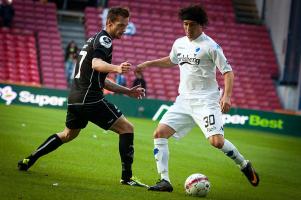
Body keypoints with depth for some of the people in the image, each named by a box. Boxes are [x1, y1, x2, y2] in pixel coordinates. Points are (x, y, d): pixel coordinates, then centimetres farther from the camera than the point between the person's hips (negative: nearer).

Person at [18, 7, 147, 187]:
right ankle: (127, 176, -10)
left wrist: (127, 91, 22)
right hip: (90, 98, -10)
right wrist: (116, 68, -50)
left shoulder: (95, 40, 22)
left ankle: (28, 160, 29)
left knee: (68, 134, 29)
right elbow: (96, 64, -31)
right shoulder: (104, 40, -9)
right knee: (127, 128, -6)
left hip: (76, 97, 10)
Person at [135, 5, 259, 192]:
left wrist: (227, 96, -22)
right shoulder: (179, 43, 12)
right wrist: (148, 64, 27)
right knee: (160, 133, -8)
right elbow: (171, 60, 34)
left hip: (206, 101, -6)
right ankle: (165, 181, -5)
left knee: (217, 141, -21)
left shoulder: (210, 46, -8)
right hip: (184, 100, 6)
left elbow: (228, 71, -8)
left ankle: (245, 165, 7)